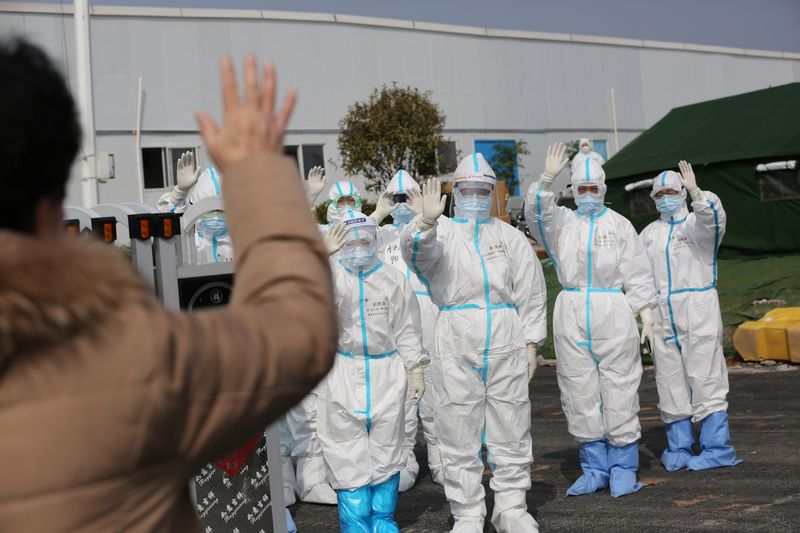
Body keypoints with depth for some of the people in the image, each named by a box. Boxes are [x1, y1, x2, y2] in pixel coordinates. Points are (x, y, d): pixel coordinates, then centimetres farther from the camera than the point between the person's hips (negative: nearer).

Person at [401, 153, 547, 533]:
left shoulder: (509, 236, 14)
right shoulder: (443, 232, 8)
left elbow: (532, 292, 12)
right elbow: (416, 252, -16)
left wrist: (531, 343, 5)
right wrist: (426, 221, -35)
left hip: (506, 342, 2)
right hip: (456, 344, -2)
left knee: (511, 430, 7)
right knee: (459, 433, 2)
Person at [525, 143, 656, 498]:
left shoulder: (620, 225, 7)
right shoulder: (562, 222, 11)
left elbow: (637, 273, 6)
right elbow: (537, 214, -10)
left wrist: (646, 314, -1)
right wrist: (547, 177, -24)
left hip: (613, 313, -2)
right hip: (571, 314, 2)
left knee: (619, 389, -3)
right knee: (579, 391, 5)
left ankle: (623, 469, 7)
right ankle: (595, 468, 15)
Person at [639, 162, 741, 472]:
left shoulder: (696, 224, 0)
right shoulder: (650, 233, 17)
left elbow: (713, 217, -24)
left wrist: (695, 192, -39)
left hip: (698, 312, -5)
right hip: (661, 316, 5)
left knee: (705, 378, -6)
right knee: (670, 382, 6)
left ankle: (717, 449, 0)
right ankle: (679, 448, 14)